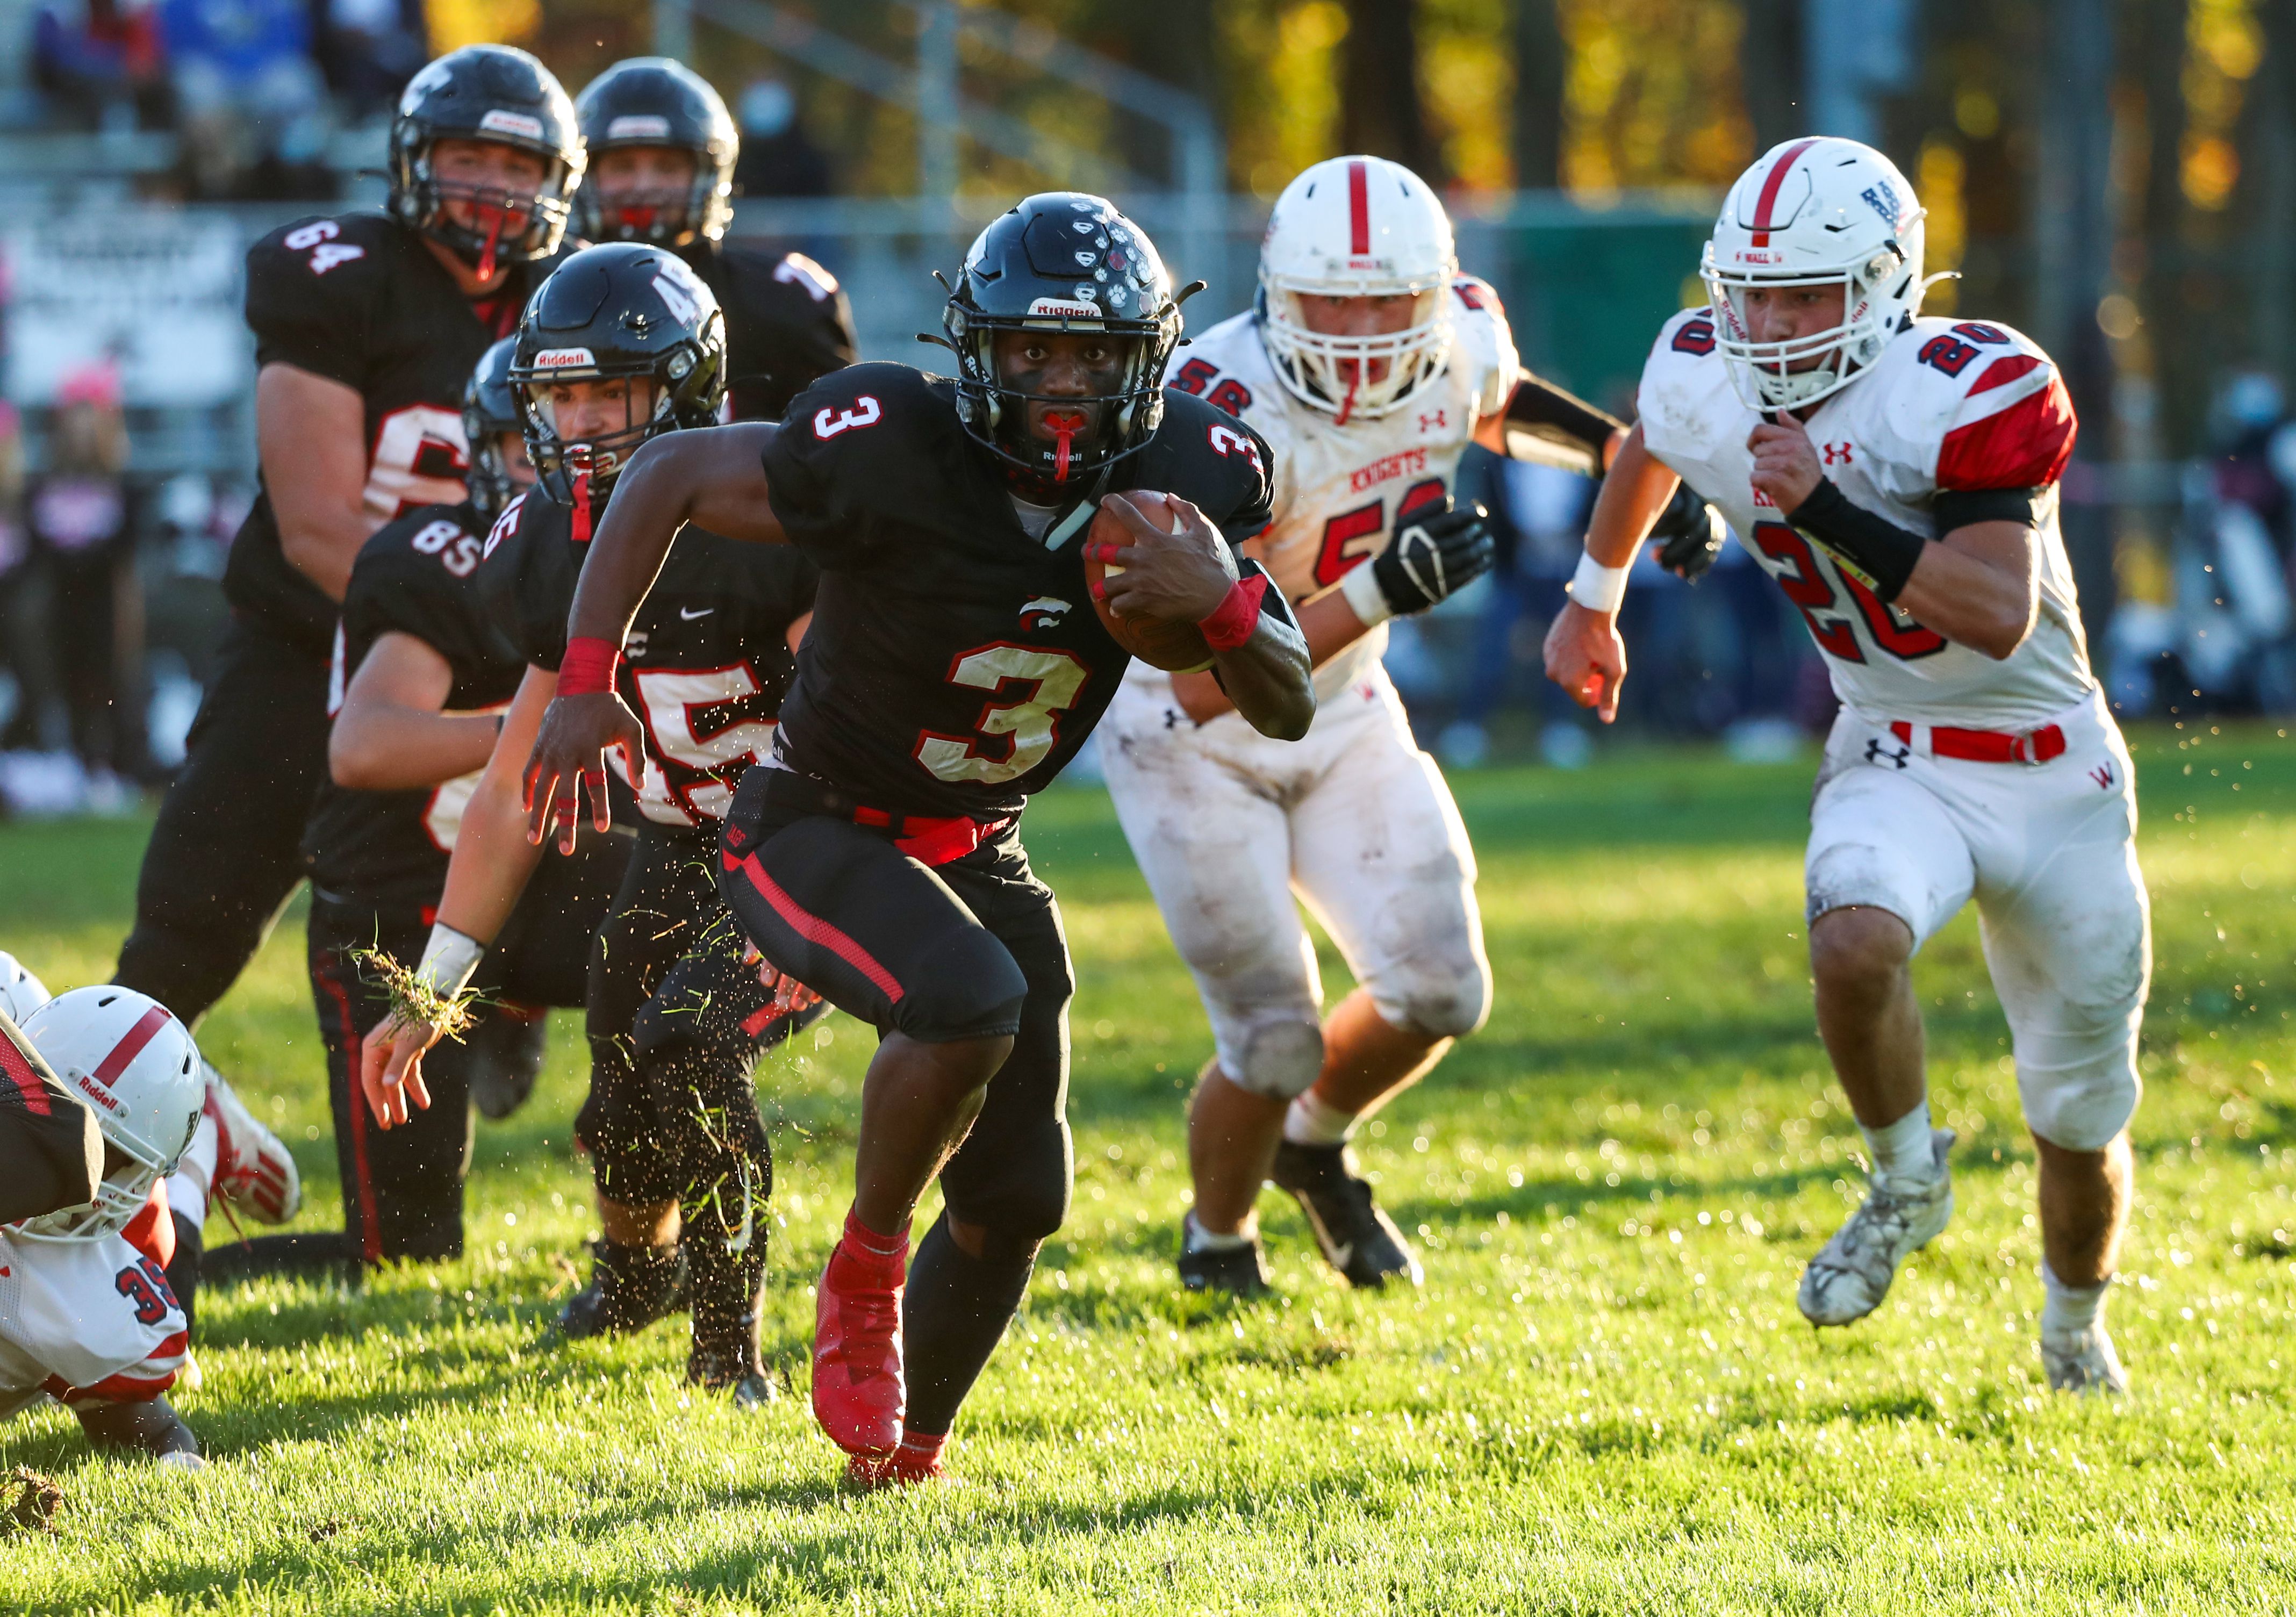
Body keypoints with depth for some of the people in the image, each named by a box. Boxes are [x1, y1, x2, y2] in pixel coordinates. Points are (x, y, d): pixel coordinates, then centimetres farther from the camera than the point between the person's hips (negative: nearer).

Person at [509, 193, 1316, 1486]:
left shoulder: (1192, 480, -12)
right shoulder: (895, 455, -27)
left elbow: (1290, 713, -7)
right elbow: (667, 479, -14)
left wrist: (1224, 602, -29)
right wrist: (588, 683, -20)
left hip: (975, 852, 6)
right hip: (818, 834, -6)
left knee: (1017, 1203, 7)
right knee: (970, 1002, -35)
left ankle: (907, 1449, 32)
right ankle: (864, 1277, -10)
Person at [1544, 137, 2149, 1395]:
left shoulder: (1960, 396, -24)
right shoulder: (1706, 389, -8)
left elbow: (1999, 619, -32)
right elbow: (1650, 448, 19)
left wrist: (1826, 508, -39)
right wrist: (1593, 596, 33)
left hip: (2054, 779, -2)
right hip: (1894, 765, 2)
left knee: (2080, 1122, 10)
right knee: (1856, 942, -33)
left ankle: (2075, 1325, 40)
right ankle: (1907, 1186, -6)